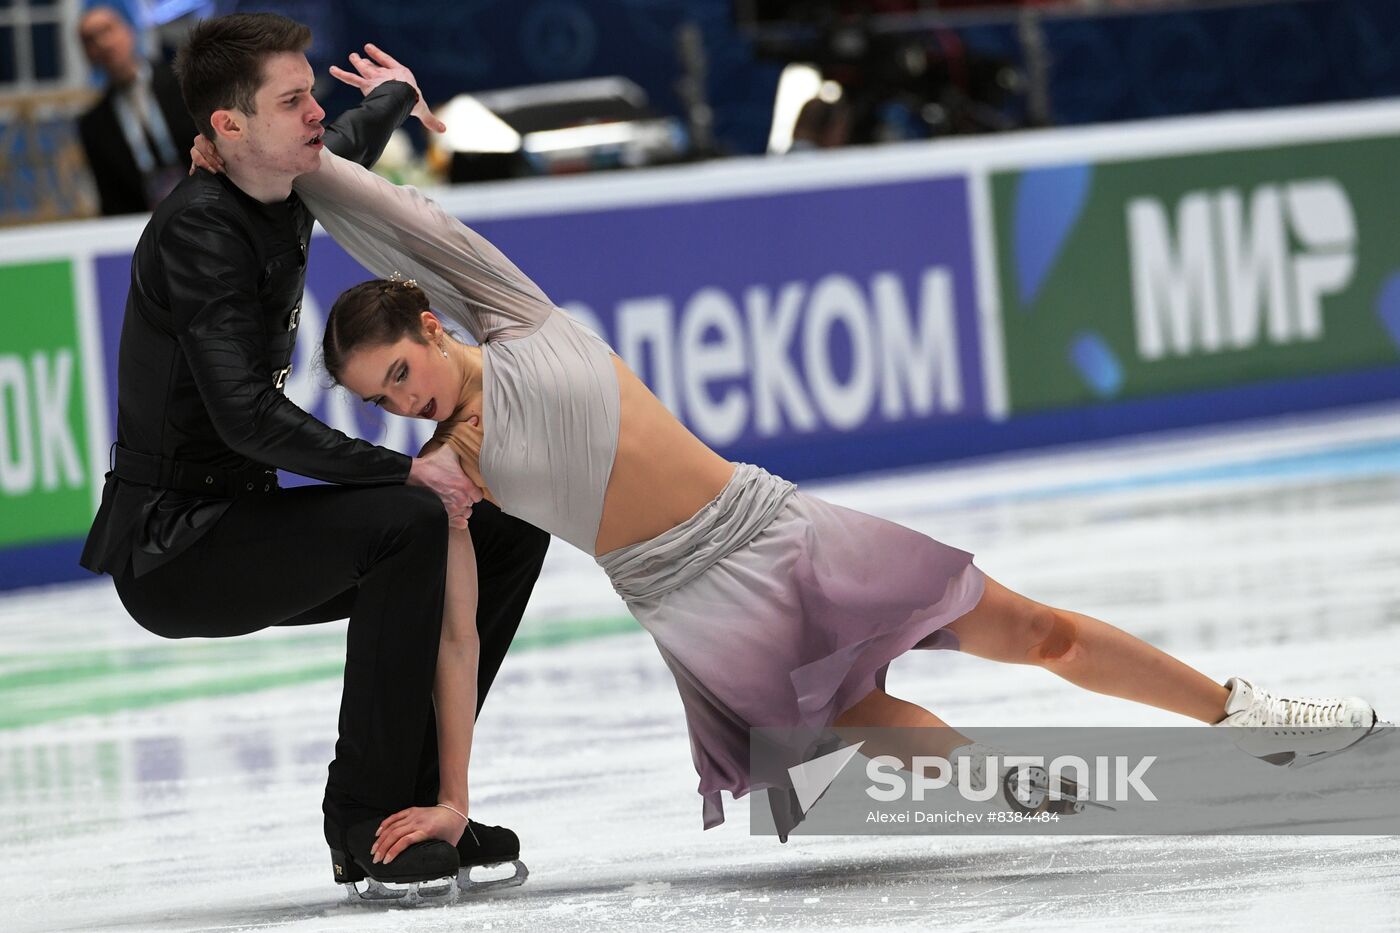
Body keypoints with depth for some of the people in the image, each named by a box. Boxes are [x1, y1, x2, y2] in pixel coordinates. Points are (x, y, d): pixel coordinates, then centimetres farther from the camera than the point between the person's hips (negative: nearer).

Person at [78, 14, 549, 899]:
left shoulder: (288, 193, 8)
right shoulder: (199, 230, -20)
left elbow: (346, 146, 36)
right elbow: (248, 417, -28)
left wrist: (395, 98, 55)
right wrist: (404, 470, -27)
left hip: (244, 521, 10)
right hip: (173, 547, -10)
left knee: (510, 528, 7)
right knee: (409, 521, -30)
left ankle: (416, 795, 8)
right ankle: (365, 824, -22)